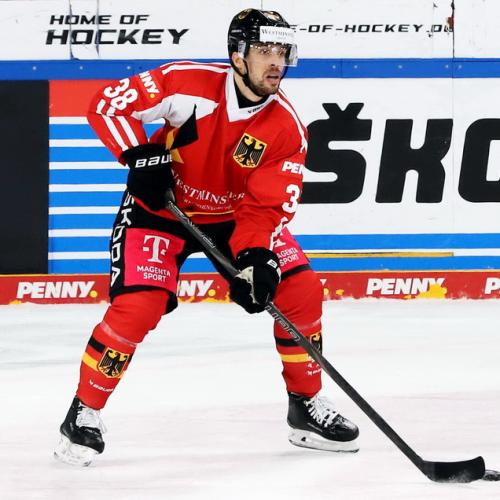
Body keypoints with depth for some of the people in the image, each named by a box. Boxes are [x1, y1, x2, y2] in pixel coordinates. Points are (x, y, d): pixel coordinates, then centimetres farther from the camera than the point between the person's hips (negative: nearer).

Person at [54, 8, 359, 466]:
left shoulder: (286, 128, -17)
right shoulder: (188, 85, -25)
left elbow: (267, 206, -18)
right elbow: (109, 104, -19)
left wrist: (256, 258, -34)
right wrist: (141, 156, -29)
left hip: (236, 215, 4)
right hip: (161, 208, -4)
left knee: (300, 290, -8)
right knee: (137, 307, -20)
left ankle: (307, 405, 11)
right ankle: (85, 412, -2)